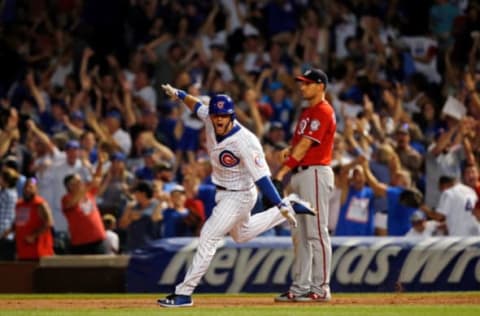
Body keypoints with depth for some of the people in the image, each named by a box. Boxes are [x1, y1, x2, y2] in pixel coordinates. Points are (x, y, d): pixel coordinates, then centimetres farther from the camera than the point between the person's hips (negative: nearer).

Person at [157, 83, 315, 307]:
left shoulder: (245, 142, -33)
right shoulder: (210, 120, -13)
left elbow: (261, 177, -33)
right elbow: (197, 105, 11)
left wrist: (279, 205, -35)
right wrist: (179, 95, -3)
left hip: (238, 196, -9)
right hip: (223, 193, 9)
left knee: (209, 237, -13)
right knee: (241, 234, 29)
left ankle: (184, 293, -8)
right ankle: (287, 209, 39)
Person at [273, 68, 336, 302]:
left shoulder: (323, 112, -11)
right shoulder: (306, 112, 19)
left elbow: (304, 145, -18)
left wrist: (282, 172, -22)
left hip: (316, 173, -10)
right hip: (299, 174, 10)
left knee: (316, 232, -9)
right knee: (299, 233, 10)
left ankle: (321, 288, -8)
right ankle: (300, 287, 13)